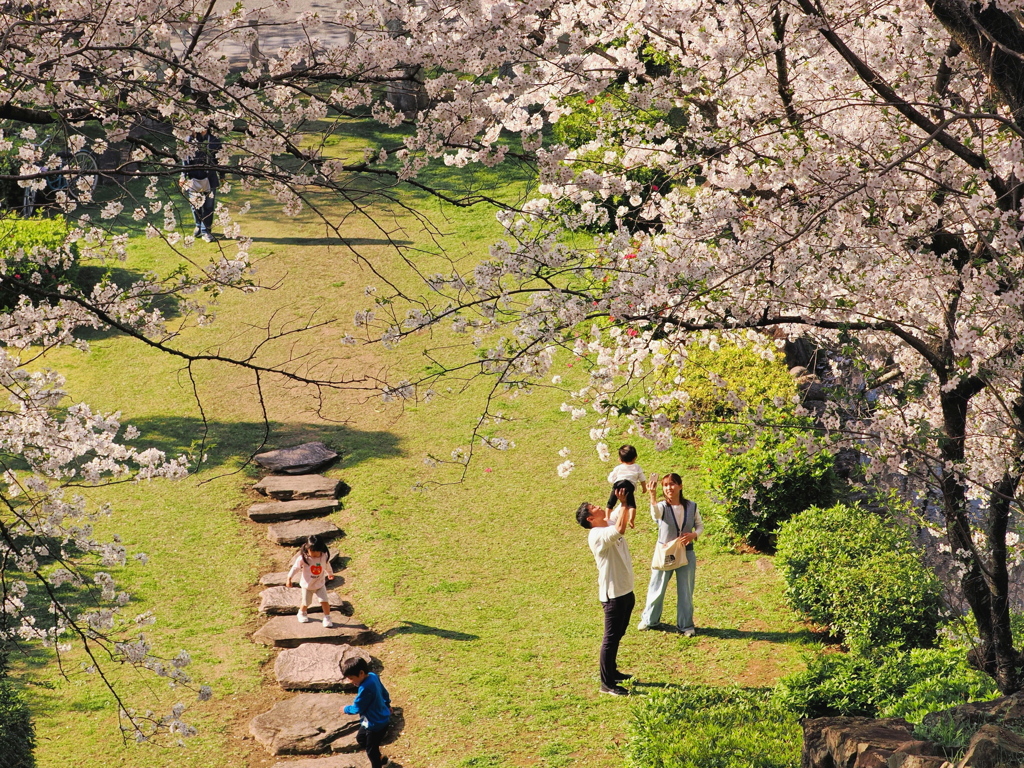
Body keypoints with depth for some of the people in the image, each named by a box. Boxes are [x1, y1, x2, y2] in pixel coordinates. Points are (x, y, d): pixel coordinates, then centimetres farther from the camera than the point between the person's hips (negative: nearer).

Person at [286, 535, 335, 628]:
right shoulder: (303, 558, -21)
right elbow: (295, 568, -14)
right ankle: (302, 613, 42)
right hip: (307, 585, -1)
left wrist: (330, 573, 27)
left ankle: (327, 618, 7)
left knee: (324, 601, -8)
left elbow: (327, 566, 9)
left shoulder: (324, 557, -11)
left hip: (320, 584, 1)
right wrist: (289, 578, -16)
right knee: (306, 602, 12)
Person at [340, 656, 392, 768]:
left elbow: (357, 708, -23)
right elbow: (384, 692, 11)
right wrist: (387, 705, 30)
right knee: (361, 738, 25)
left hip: (376, 724, -10)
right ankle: (381, 759, 40)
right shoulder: (373, 676, -7)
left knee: (371, 749, 9)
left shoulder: (366, 688, -35)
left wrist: (346, 709, -1)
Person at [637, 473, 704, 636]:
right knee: (657, 588, 11)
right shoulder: (662, 507, -15)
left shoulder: (691, 507, -5)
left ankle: (686, 624, 26)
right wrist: (653, 495, -57)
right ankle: (649, 619, 33)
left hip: (686, 554, 2)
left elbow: (700, 525, 8)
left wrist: (694, 535, -15)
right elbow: (656, 514, -40)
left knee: (686, 591, 10)